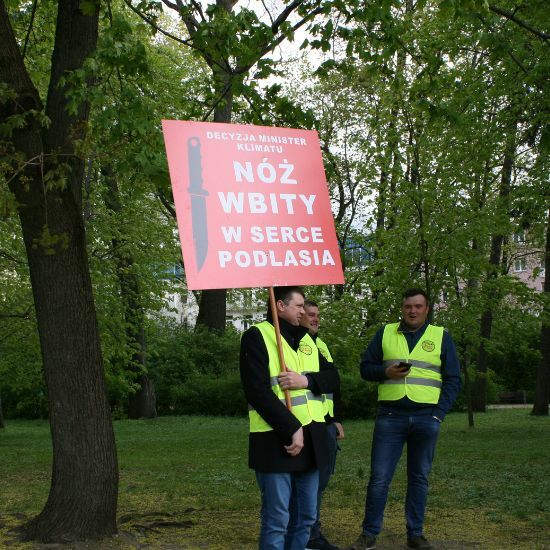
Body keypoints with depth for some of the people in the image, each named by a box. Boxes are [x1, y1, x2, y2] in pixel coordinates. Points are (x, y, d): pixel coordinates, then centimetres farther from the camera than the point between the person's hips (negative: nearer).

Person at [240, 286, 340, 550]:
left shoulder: (305, 338, 17)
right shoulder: (257, 336, -7)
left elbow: (332, 376, 11)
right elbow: (257, 392, -16)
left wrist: (306, 381, -10)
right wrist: (291, 429, -20)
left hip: (311, 438, 7)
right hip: (276, 440, -7)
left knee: (305, 516, 13)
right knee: (277, 520, -3)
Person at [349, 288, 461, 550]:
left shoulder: (441, 337, 7)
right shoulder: (385, 333, 9)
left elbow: (452, 379, 6)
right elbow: (365, 367, 11)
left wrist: (439, 413, -4)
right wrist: (386, 372, -10)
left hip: (426, 418, 0)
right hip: (390, 416, 0)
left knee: (419, 478, 7)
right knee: (379, 477, -1)